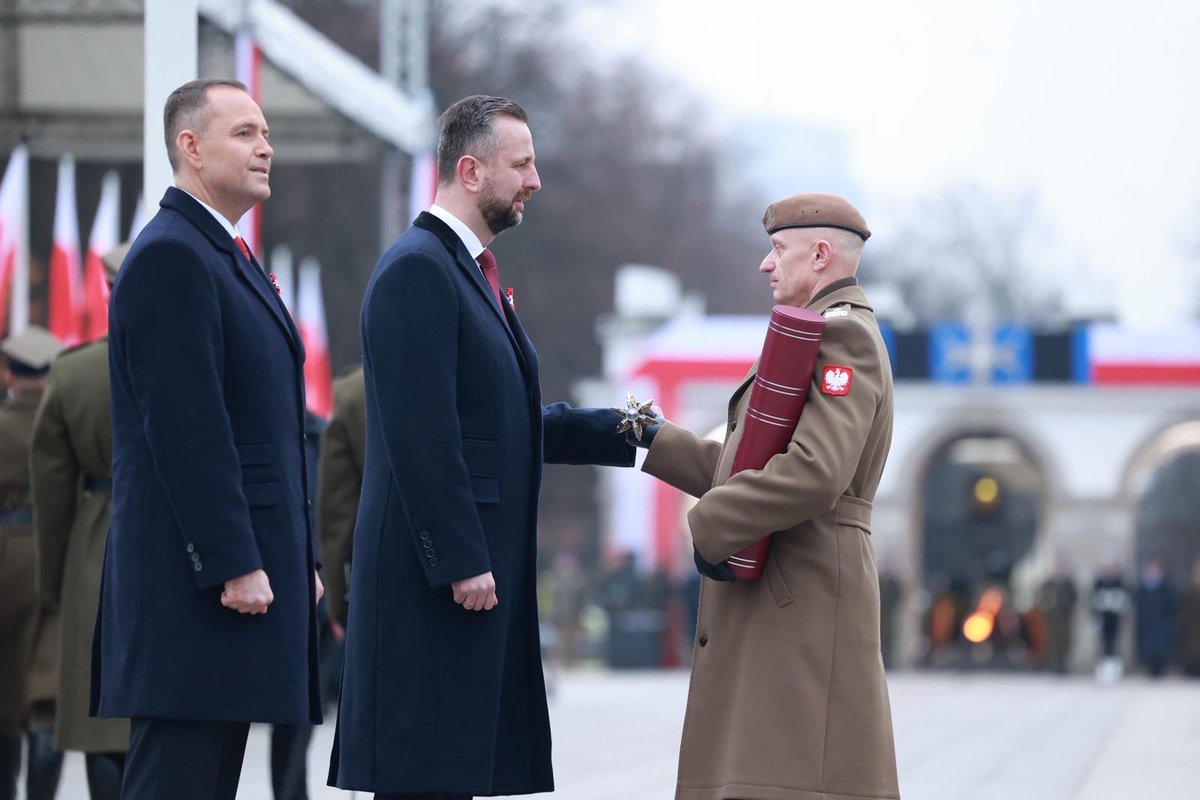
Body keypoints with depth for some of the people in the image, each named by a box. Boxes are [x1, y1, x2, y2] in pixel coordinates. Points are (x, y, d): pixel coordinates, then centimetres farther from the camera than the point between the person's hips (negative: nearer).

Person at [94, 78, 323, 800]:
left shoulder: (231, 258, 20)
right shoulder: (170, 256, -12)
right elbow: (185, 427, -19)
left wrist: (301, 558, 20)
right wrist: (233, 565, -21)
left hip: (251, 567, 10)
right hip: (194, 578, -10)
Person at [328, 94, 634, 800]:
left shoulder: (472, 270, 20)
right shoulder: (417, 270, -12)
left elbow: (516, 422, 22)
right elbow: (422, 434, -19)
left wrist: (623, 431, 12)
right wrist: (462, 562, -21)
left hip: (479, 565, 10)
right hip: (435, 580, -10)